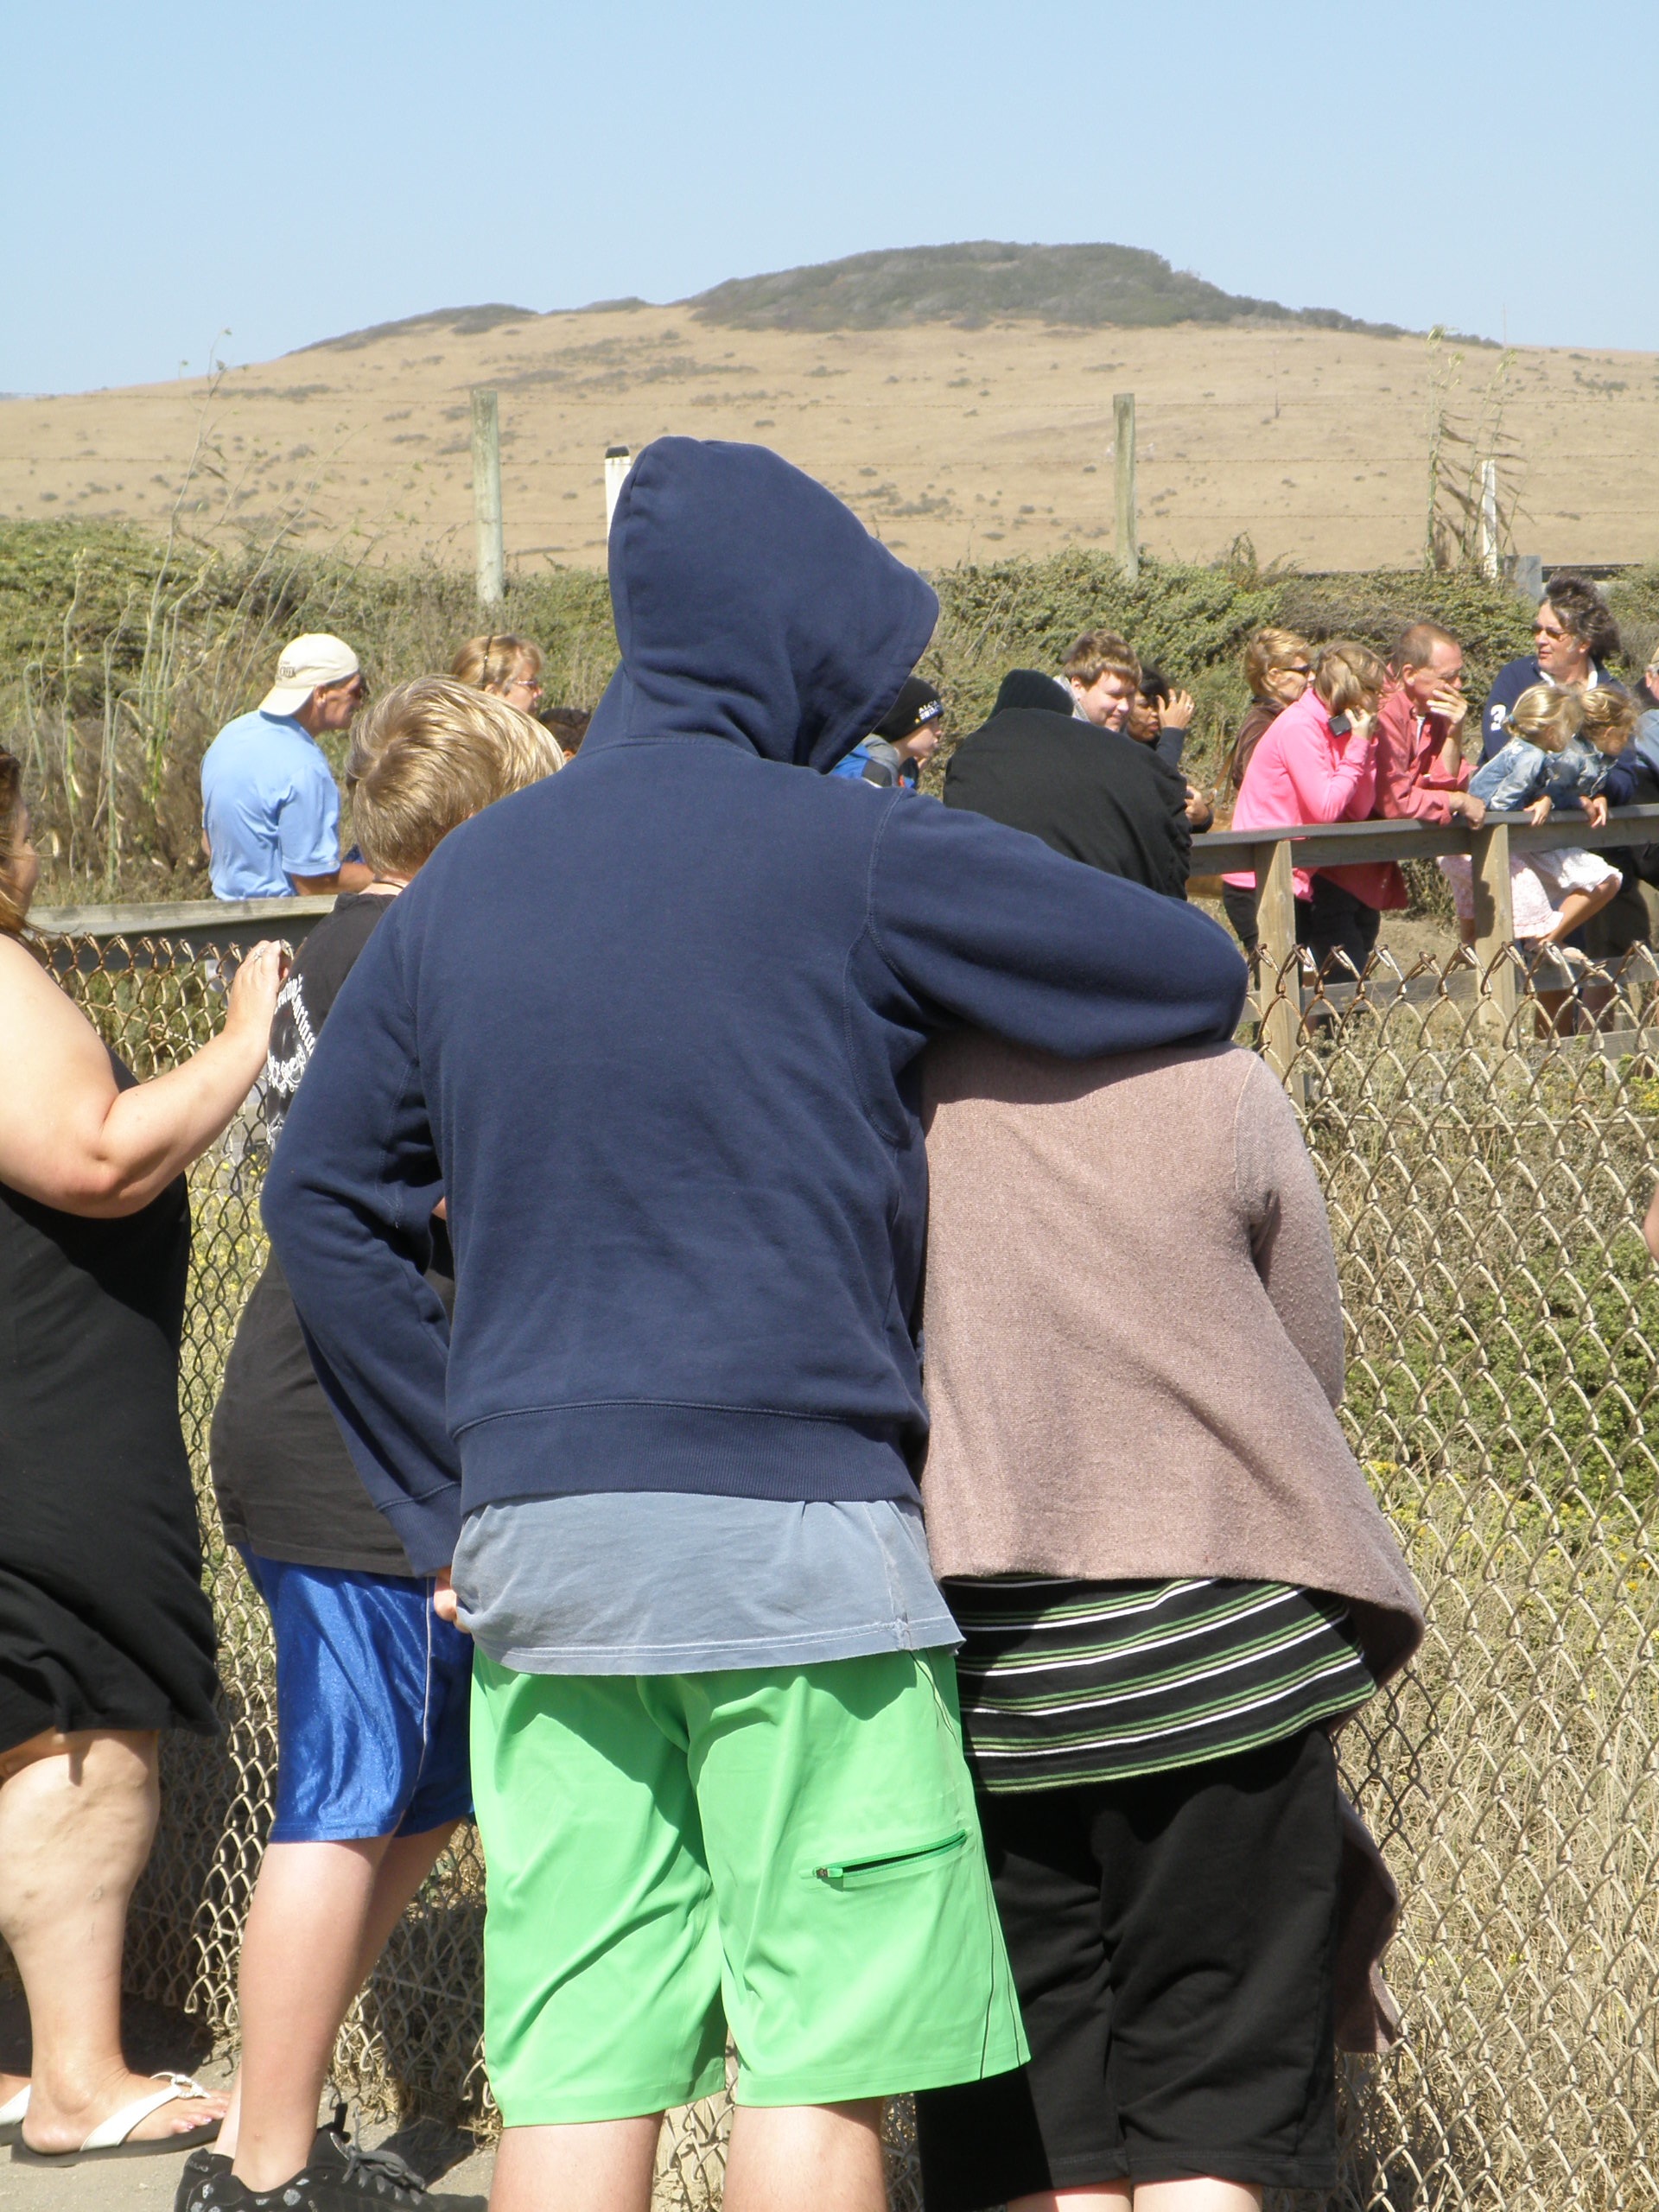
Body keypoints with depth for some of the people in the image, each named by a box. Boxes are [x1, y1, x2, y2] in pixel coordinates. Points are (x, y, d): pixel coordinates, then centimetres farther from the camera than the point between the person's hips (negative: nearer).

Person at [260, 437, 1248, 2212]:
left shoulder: (467, 879, 12)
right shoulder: (848, 854, -6)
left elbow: (322, 1191, 16)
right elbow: (1199, 974, 0)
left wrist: (449, 1501, 16)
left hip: (533, 1545, 5)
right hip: (792, 1532, -5)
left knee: (576, 2068, 8)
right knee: (819, 2057, 1)